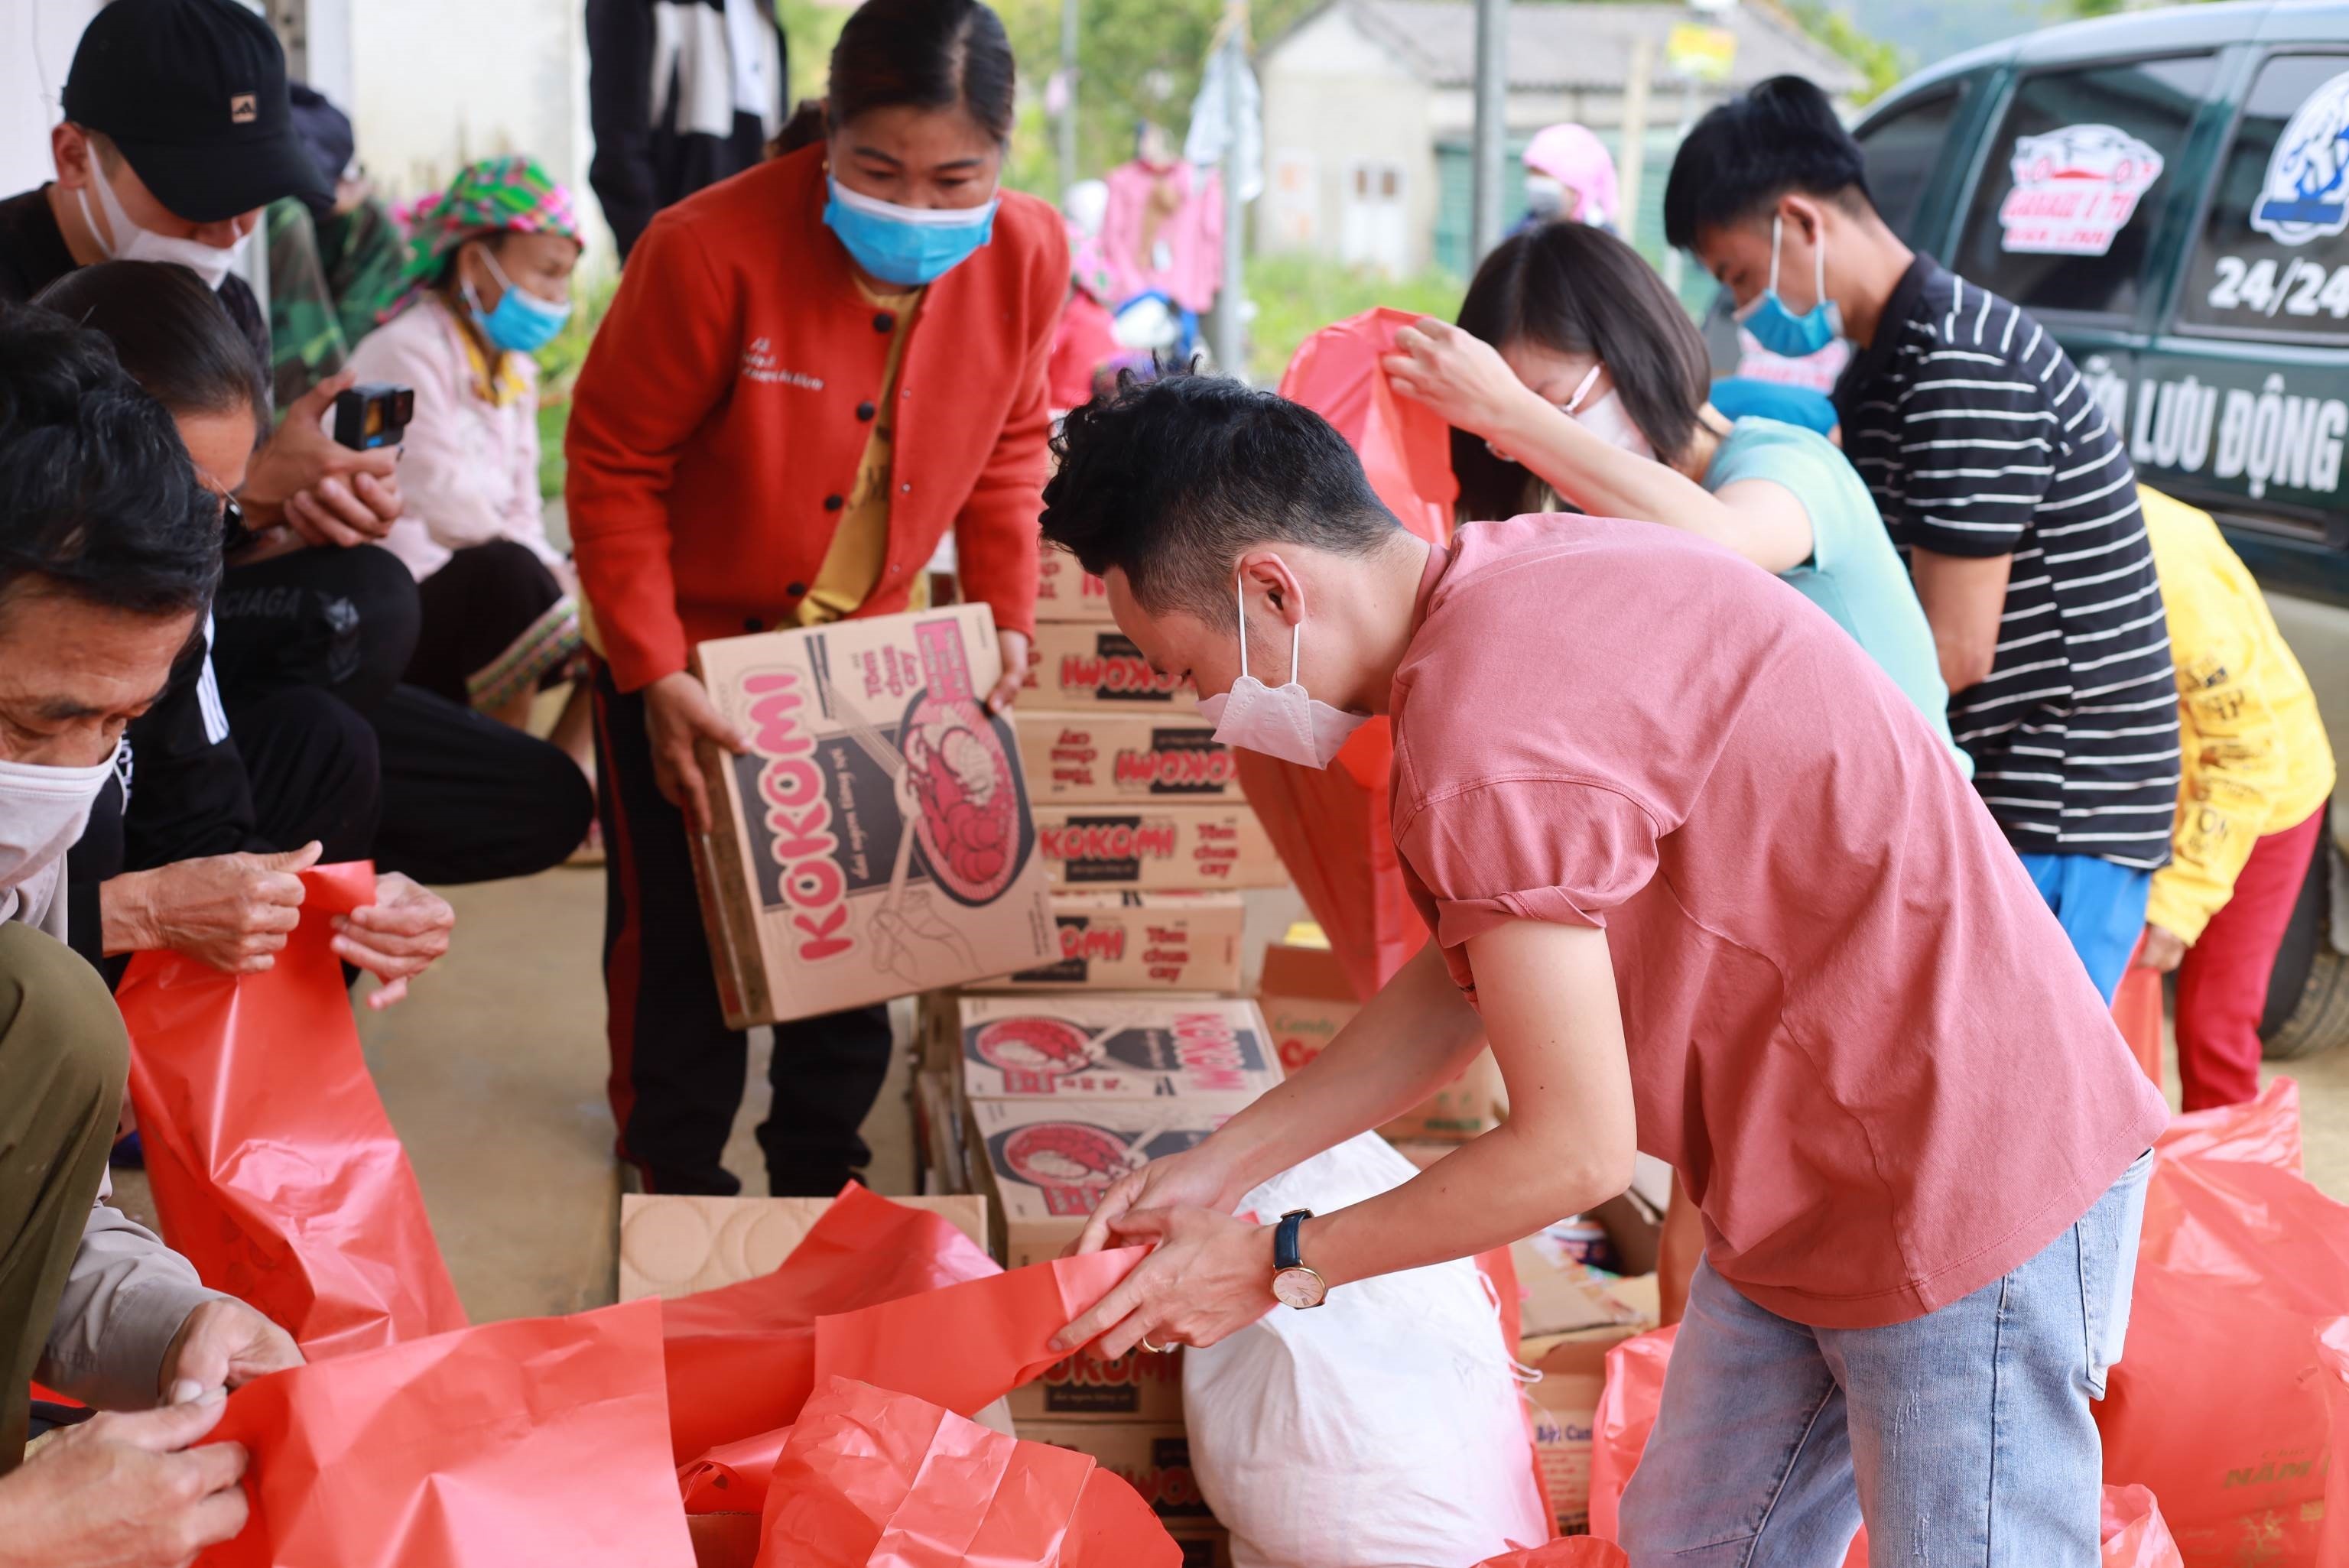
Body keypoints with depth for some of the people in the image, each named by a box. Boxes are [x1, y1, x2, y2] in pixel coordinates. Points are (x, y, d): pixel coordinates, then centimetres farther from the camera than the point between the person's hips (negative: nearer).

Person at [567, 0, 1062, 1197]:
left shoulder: (1027, 256, -16)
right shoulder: (711, 249, -30)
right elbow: (614, 463, -18)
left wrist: (1006, 615, -3)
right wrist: (653, 671, -22)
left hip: (865, 640, 4)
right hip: (686, 640, -3)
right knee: (677, 928, 6)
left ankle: (820, 1168, 31)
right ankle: (677, 1179, 26)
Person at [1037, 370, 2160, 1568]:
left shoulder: (1487, 748, -27)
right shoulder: (1518, 572, 4)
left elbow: (1574, 1152, -20)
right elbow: (1467, 976, 13)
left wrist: (1280, 1266, -7)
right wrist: (1222, 1165, 12)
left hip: (1970, 1194, -10)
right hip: (1814, 1193, 10)